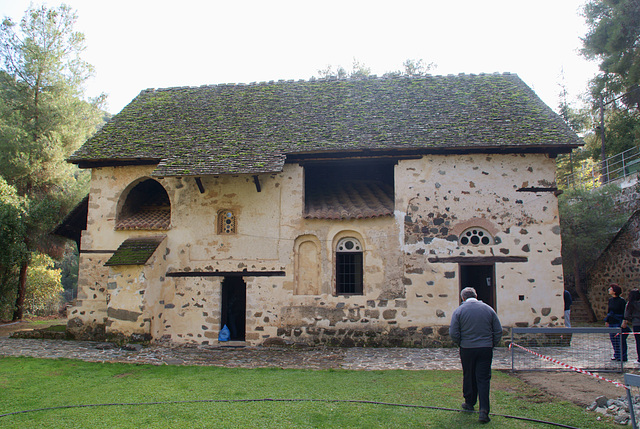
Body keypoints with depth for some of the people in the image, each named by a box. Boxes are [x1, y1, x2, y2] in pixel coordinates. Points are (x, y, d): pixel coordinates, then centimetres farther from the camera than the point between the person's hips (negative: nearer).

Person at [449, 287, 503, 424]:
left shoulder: (459, 311, -4)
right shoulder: (488, 309, 3)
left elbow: (453, 333, -8)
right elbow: (498, 331, 4)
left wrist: (460, 344, 8)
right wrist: (492, 344, 14)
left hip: (467, 349, -1)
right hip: (486, 349, 1)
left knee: (469, 377, 15)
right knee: (484, 379, 2)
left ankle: (469, 403, 29)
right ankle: (483, 410, -6)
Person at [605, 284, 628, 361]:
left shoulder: (621, 300, -10)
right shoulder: (610, 300, 11)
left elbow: (624, 312, -10)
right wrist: (606, 320, 14)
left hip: (619, 323, -7)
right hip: (611, 323, 7)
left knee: (620, 340, -3)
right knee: (613, 339, 9)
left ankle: (622, 356, 4)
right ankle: (616, 355, 18)